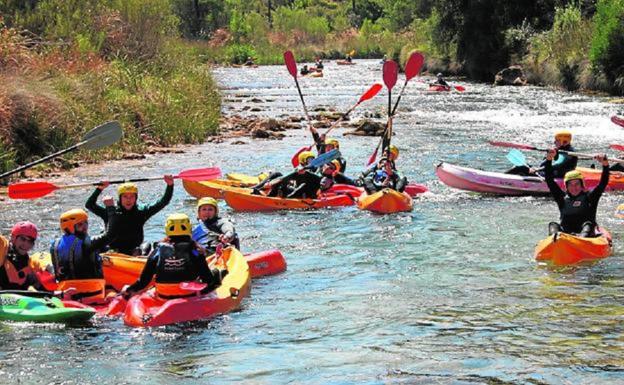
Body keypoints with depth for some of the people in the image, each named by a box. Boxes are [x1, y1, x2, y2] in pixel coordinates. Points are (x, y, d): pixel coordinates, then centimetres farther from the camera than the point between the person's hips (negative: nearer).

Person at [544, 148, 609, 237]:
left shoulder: (589, 197, 12)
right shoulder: (563, 198, 17)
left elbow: (603, 183, 1)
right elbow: (549, 180, 10)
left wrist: (605, 164, -16)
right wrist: (549, 159, -2)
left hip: (588, 235, -2)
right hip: (564, 234, 2)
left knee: (587, 225, -30)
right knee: (553, 225, -20)